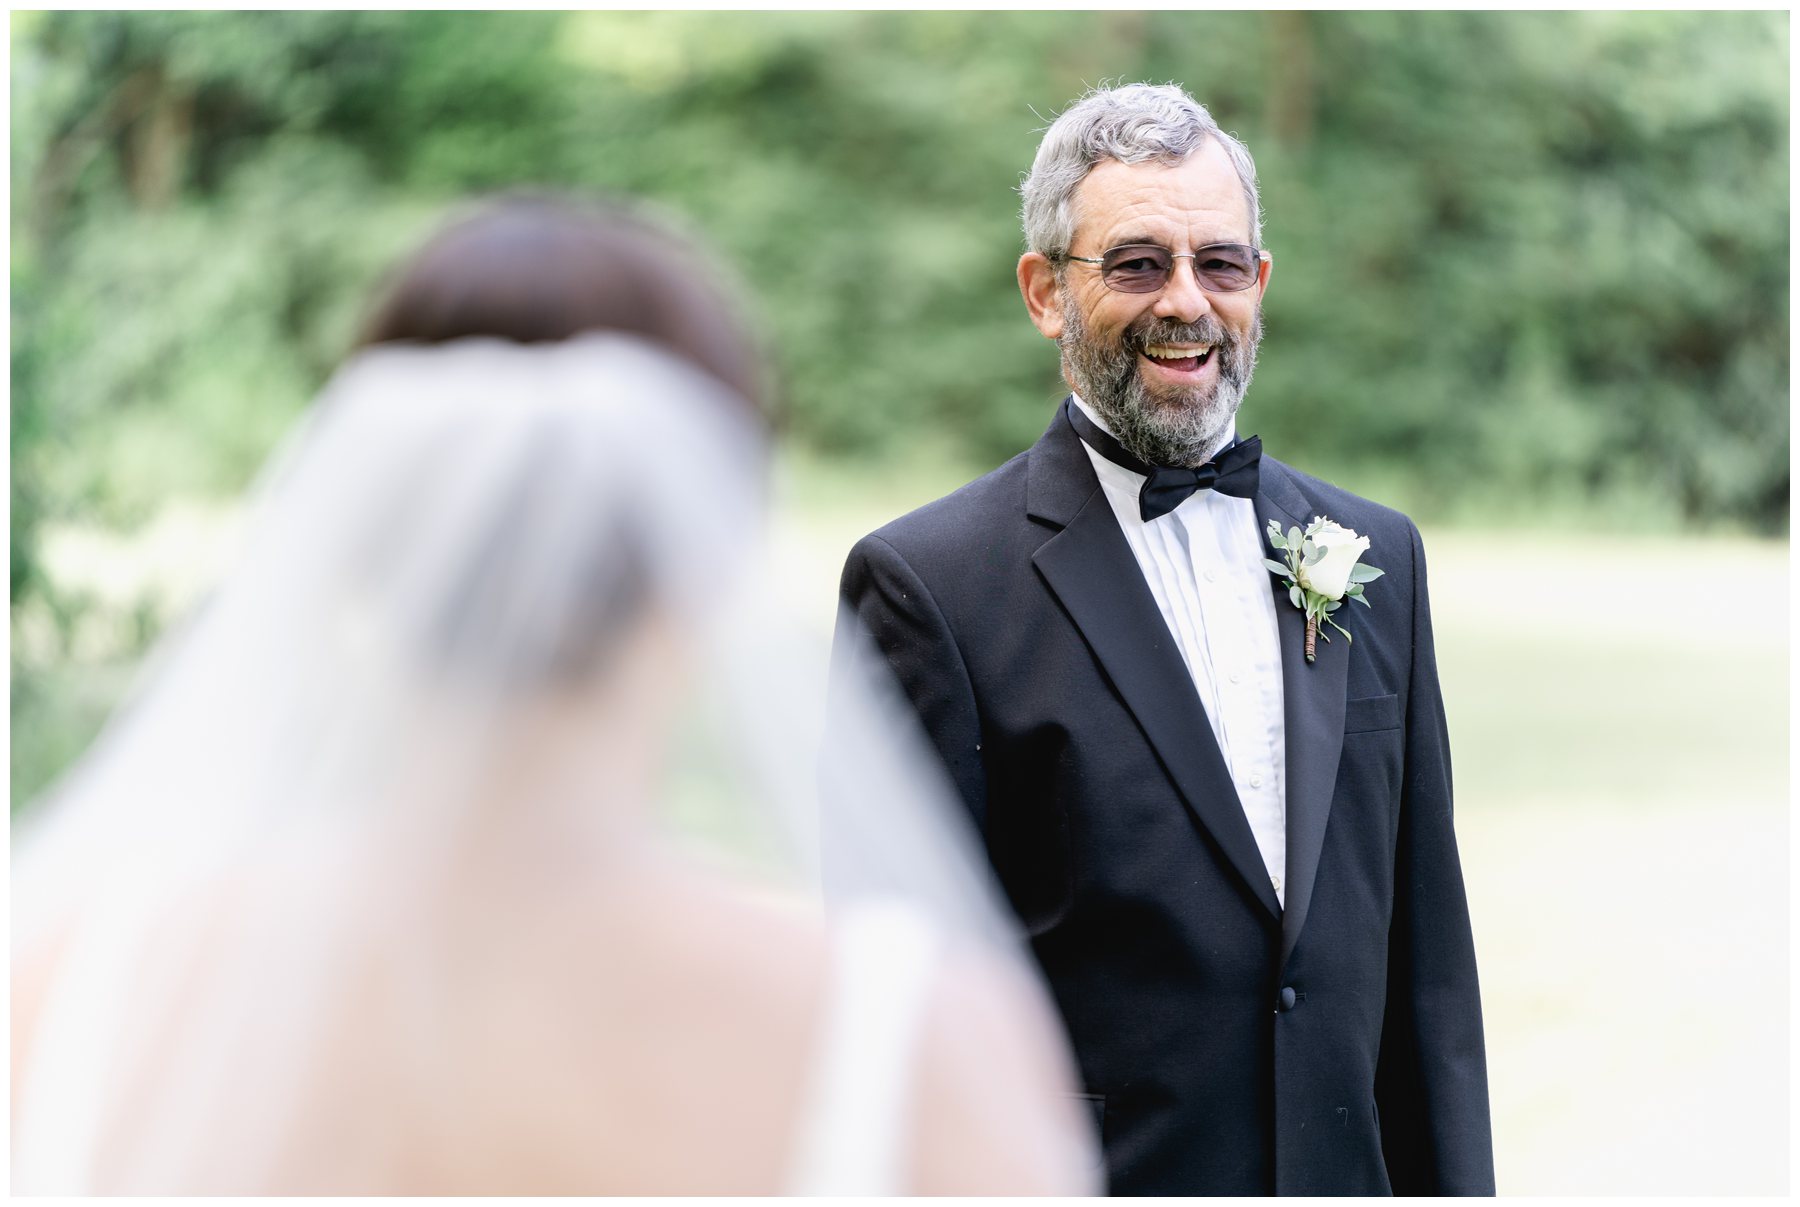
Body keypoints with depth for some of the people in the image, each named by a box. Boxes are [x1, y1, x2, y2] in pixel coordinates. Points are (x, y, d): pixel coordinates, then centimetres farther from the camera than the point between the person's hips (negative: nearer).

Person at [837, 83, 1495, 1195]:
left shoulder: (1377, 557, 8)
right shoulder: (928, 583, -9)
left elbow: (1425, 949, 9)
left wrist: (1456, 1184, 4)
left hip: (1347, 1174, 5)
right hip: (1087, 1177, -5)